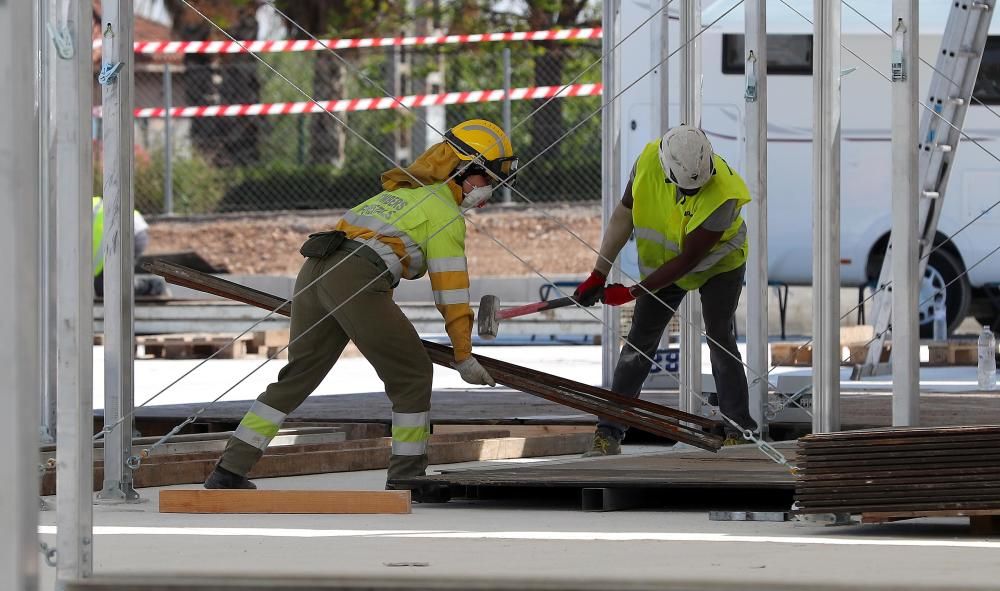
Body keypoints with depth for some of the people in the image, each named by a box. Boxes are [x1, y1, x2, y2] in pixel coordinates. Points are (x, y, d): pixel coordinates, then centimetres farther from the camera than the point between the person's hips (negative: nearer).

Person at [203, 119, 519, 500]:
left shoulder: (401, 192, 32)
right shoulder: (446, 209, 6)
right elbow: (450, 291, 3)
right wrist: (464, 356, 7)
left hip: (314, 269, 8)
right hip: (357, 281, -8)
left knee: (298, 375, 16)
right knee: (412, 375, 4)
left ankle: (229, 471, 14)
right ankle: (406, 478, 4)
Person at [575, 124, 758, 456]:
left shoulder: (722, 195, -38)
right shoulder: (649, 160, -26)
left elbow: (688, 260, -31)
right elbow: (624, 216, -10)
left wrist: (633, 292, -26)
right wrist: (599, 275, -11)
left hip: (718, 264, -3)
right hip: (664, 263, 3)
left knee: (721, 340, -13)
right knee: (639, 343, -1)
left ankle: (739, 432, -2)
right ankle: (608, 433, 2)